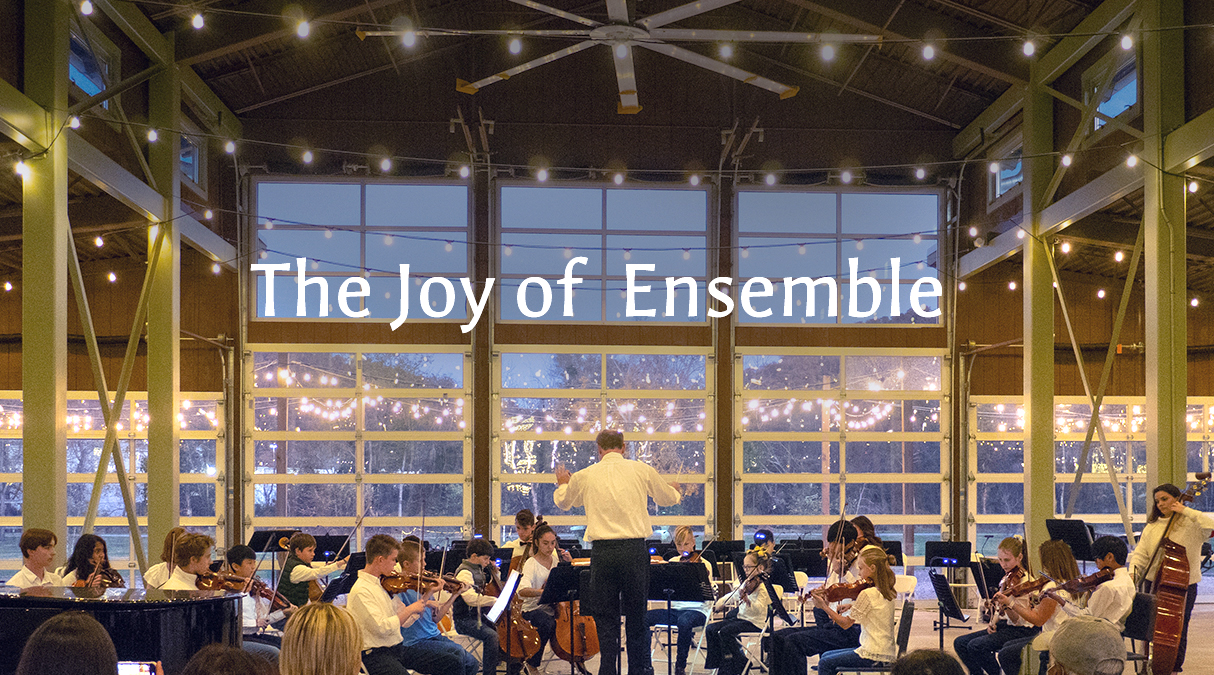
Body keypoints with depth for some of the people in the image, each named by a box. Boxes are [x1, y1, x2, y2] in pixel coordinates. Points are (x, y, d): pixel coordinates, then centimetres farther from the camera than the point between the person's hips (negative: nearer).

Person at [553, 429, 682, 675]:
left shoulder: (585, 476, 3)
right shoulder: (641, 470, 2)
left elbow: (563, 502, 23)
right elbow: (667, 498, 19)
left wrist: (562, 483, 46)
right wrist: (675, 490, 44)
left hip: (602, 552, 0)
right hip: (634, 549, 0)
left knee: (605, 617, 6)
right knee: (636, 615, 11)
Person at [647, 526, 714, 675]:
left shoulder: (703, 564, 0)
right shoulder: (672, 562, 12)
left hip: (697, 610, -4)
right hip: (675, 609, 4)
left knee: (684, 621, -41)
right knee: (643, 617, -22)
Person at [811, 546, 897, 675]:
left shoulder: (867, 594, -19)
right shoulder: (887, 592, 8)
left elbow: (846, 623, -13)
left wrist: (824, 606, -8)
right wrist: (852, 606, 1)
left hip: (874, 655, -9)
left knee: (825, 663, -3)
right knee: (827, 655, 18)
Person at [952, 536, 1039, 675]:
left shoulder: (1024, 581, -16)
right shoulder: (1007, 577, 9)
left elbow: (1018, 620, -21)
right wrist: (993, 622, 1)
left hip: (1023, 630, -9)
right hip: (1006, 624, 9)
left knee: (976, 646, -26)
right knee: (960, 643, -3)